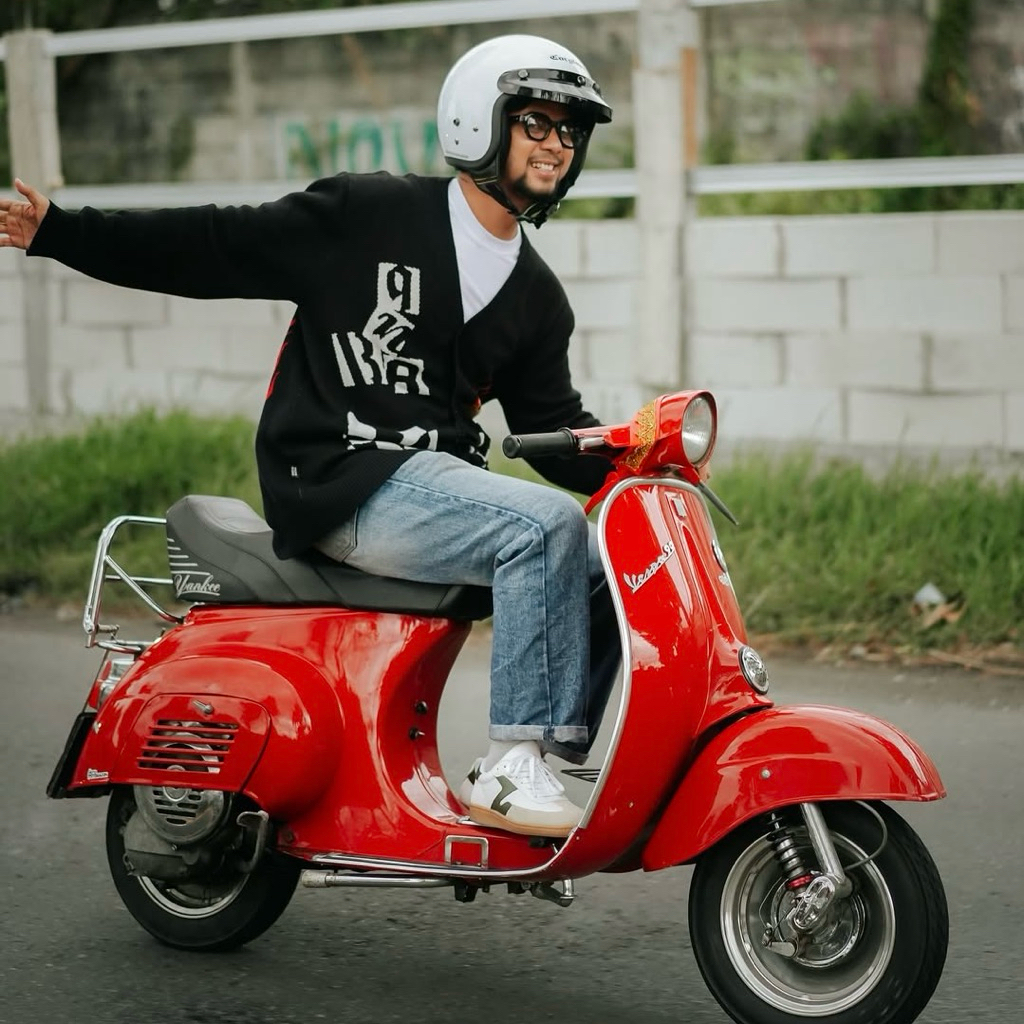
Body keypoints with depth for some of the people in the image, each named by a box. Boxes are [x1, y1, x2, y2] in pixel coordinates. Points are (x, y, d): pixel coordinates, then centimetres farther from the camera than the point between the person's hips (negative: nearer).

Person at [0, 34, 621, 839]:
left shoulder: (535, 295, 16)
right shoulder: (369, 214, -2)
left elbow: (555, 428, 18)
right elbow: (216, 248, -2)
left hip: (438, 480, 7)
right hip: (340, 483, -7)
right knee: (545, 526, -28)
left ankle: (542, 770, -4)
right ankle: (512, 765, -24)